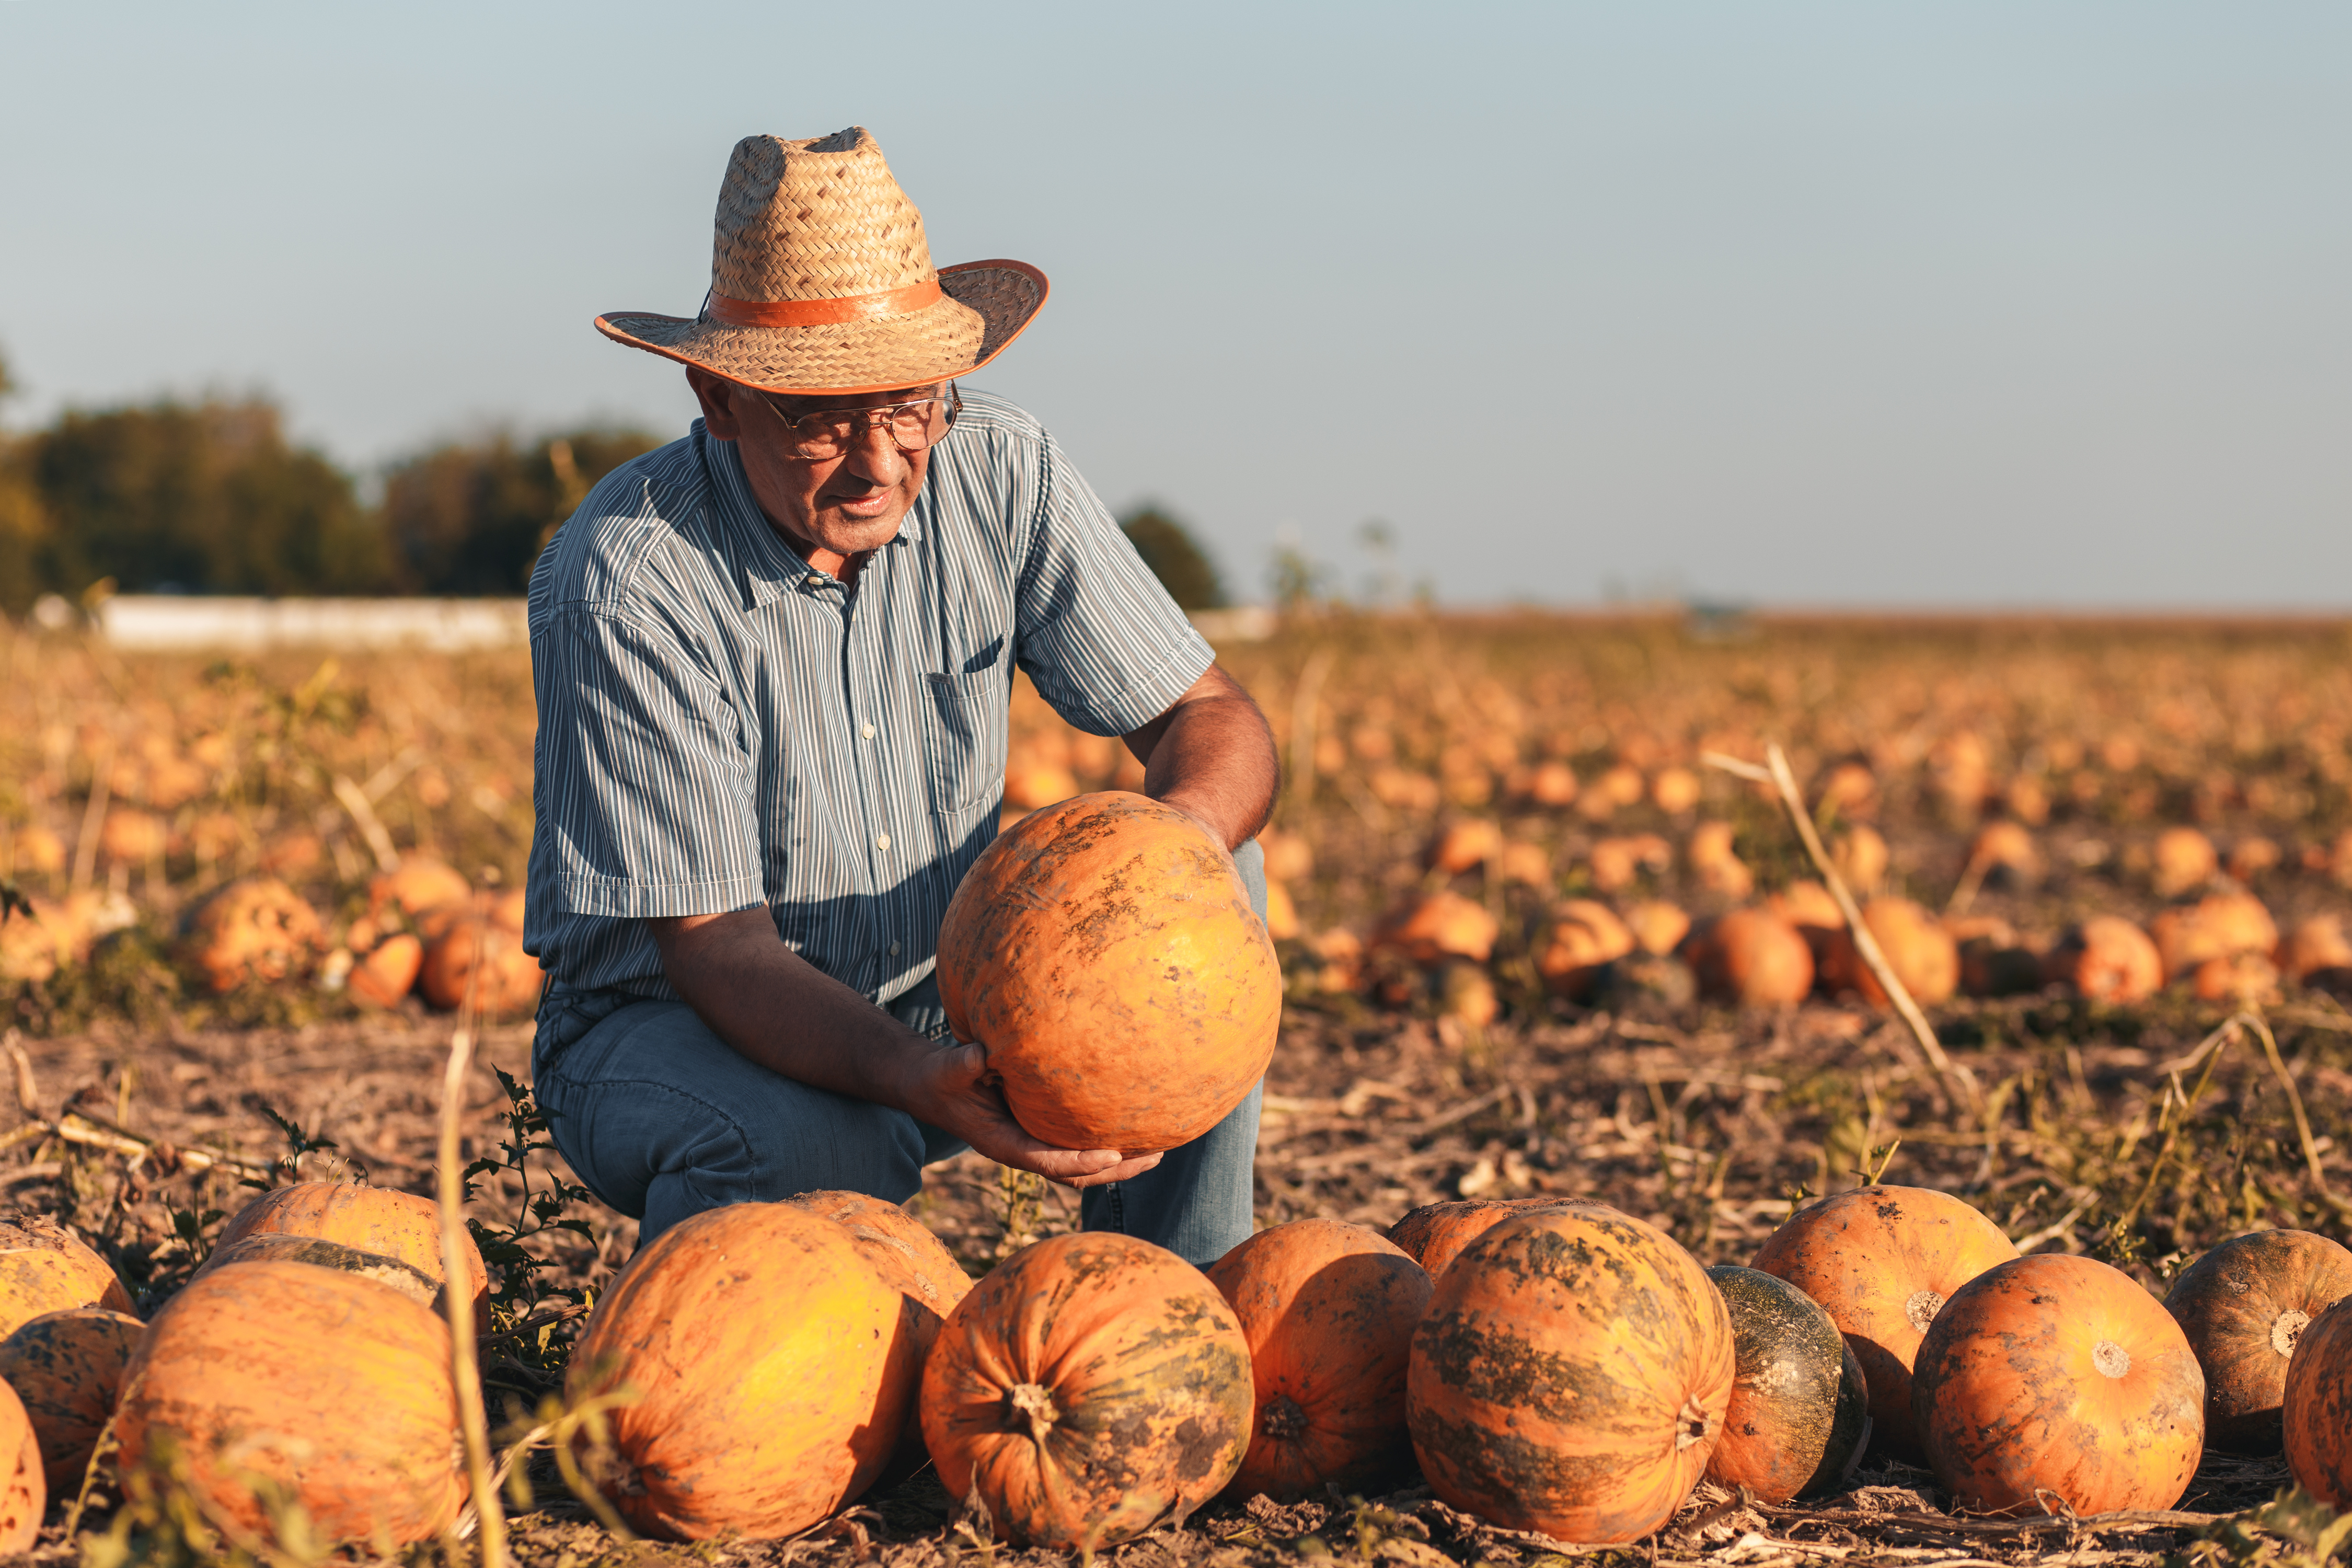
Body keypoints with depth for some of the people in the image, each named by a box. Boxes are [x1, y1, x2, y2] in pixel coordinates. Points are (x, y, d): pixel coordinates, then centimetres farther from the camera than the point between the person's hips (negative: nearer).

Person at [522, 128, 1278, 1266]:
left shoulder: (994, 469, -12)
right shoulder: (621, 582, -25)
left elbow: (1214, 722, -9)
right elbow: (715, 946, -27)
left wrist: (1177, 837, -35)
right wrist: (914, 1079, -46)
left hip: (944, 1001, 5)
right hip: (669, 1022, -5)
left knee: (1210, 874, -16)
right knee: (810, 1151, -37)